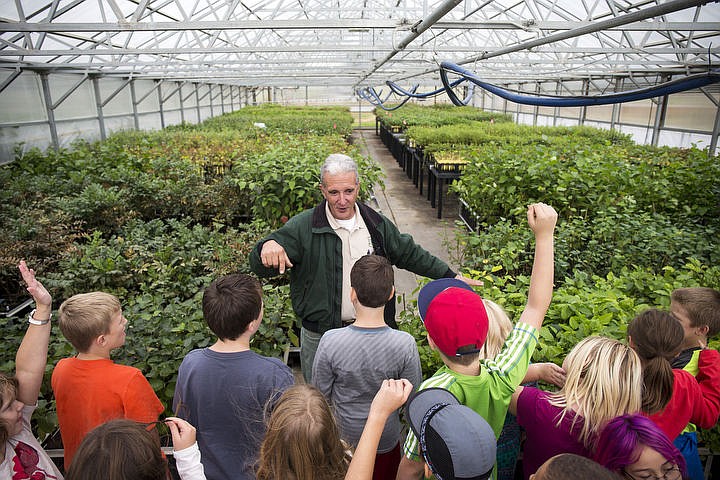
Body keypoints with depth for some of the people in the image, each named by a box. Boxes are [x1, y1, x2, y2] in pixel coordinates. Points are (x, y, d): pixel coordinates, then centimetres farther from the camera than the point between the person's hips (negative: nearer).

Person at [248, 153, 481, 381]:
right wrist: (267, 246, -38)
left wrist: (450, 275, 14)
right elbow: (261, 267, -15)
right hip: (320, 338, -3)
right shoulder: (303, 227, -11)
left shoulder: (377, 224, 3)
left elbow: (410, 254, 15)